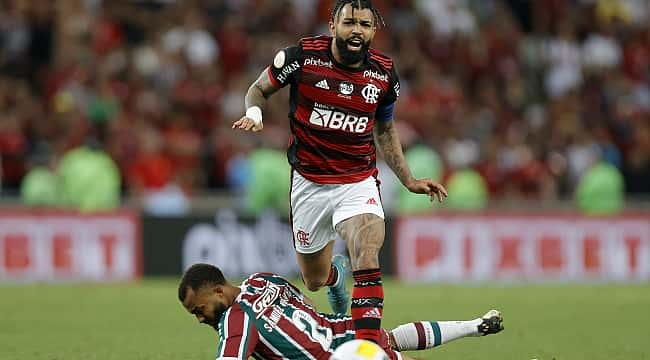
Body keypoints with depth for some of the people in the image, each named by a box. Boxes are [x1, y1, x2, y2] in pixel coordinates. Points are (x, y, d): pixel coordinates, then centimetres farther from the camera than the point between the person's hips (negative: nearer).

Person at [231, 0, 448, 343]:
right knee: (314, 280, 14)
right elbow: (258, 89, 4)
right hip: (309, 183, 0)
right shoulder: (302, 57, -12)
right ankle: (337, 272, 52)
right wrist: (254, 113, -18)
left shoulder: (384, 73, -2)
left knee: (366, 259, -27)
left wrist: (409, 180, 11)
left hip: (359, 182, 0)